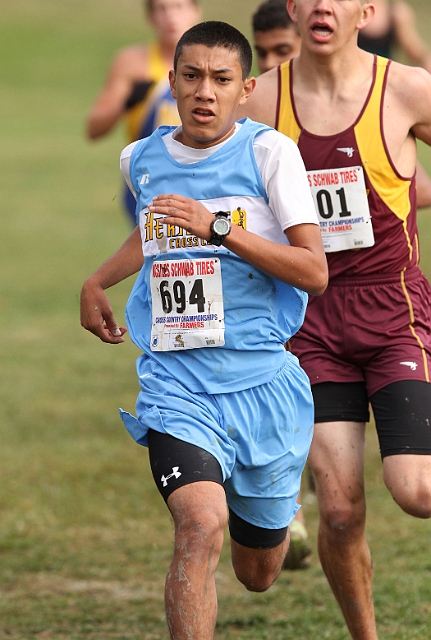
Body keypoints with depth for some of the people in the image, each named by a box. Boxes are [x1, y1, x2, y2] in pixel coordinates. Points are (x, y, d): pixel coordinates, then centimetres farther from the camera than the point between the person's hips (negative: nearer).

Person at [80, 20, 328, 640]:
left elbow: (315, 273, -12)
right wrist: (97, 282, 22)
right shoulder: (141, 159, 7)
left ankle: (275, 510, 53)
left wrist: (217, 227, -20)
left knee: (258, 573, 15)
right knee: (201, 525, -28)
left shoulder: (270, 151, -5)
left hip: (264, 383, -1)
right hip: (176, 385, 1)